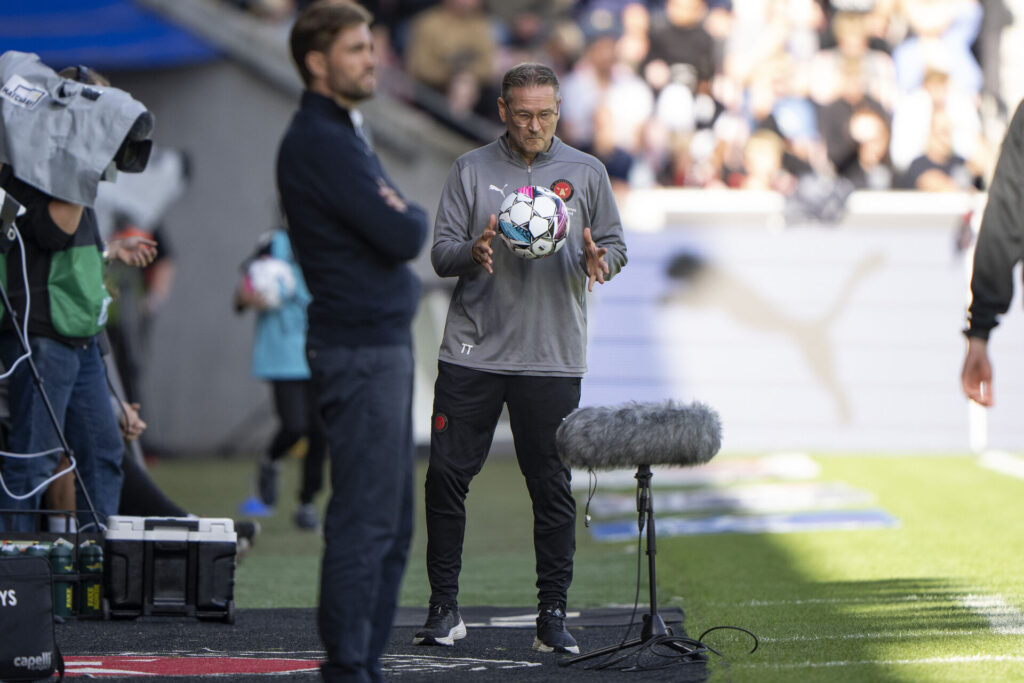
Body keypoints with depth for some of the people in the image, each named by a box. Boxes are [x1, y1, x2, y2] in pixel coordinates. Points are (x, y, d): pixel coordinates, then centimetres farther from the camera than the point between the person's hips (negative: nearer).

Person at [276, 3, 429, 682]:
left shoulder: (343, 135, 19)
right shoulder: (320, 143, -14)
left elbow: (398, 235, 18)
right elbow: (402, 236, -19)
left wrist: (403, 220, -2)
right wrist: (417, 217, 1)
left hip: (386, 344, 10)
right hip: (360, 351, -10)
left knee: (391, 522, 12)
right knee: (366, 520, -10)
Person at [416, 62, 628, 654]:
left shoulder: (586, 172, 8)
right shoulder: (472, 170, 7)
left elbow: (615, 245, 12)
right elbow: (441, 253, 5)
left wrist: (597, 260, -11)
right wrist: (475, 252, -16)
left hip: (552, 356, 0)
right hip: (473, 353, 0)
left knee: (552, 487, 0)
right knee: (447, 475, -2)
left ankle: (553, 614, 7)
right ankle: (444, 608, 8)